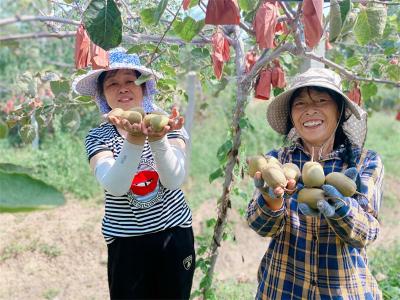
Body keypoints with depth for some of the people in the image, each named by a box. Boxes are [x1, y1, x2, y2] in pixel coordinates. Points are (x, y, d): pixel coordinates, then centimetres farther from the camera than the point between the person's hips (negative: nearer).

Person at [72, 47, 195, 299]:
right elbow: (115, 186, -22)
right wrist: (135, 139, -35)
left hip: (174, 234, 1)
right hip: (126, 243, -1)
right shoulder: (98, 137, -6)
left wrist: (157, 138, -34)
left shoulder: (165, 125, -5)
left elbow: (174, 180, -19)